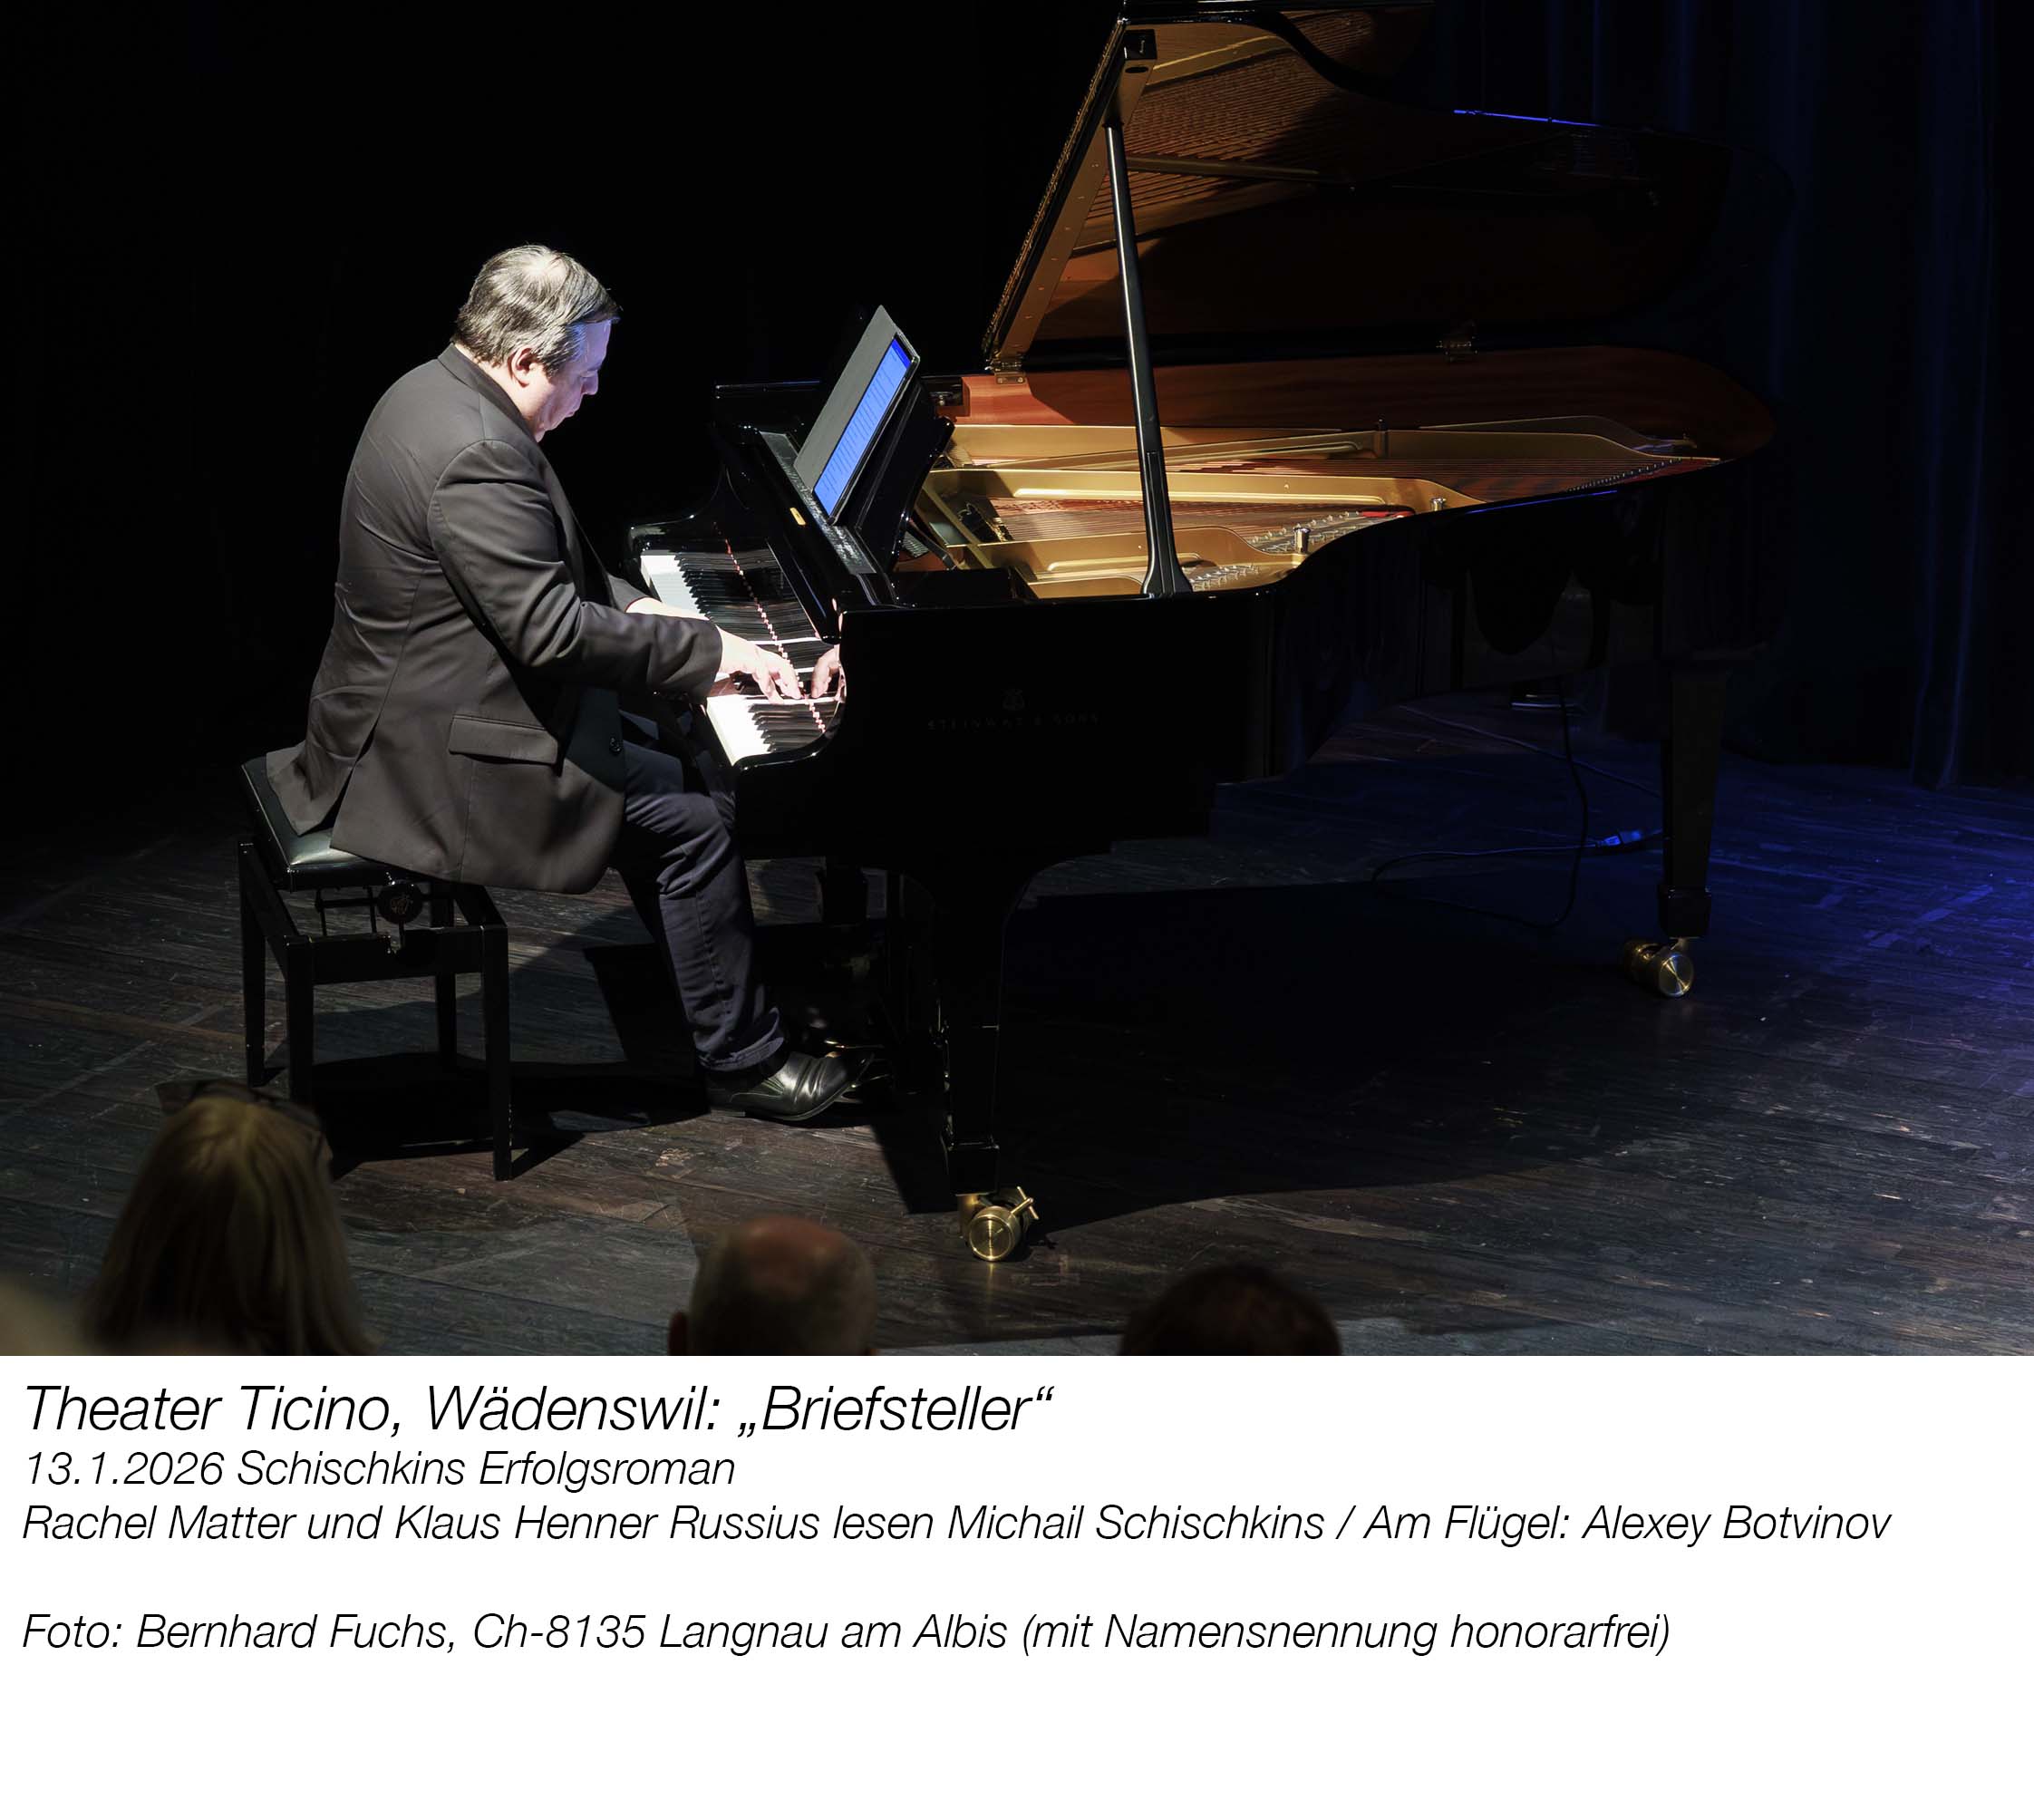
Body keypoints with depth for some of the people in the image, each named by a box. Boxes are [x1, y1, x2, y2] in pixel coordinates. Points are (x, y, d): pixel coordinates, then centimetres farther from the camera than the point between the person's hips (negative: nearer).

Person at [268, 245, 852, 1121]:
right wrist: (707, 650, -20)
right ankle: (743, 1058, 4)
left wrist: (659, 621, 8)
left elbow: (549, 572, 18)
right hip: (444, 751, -11)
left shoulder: (438, 393, 7)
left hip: (415, 710, 11)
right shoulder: (476, 457, -27)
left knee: (685, 767, 16)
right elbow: (550, 630, -29)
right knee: (695, 816, -7)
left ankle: (721, 1008, 22)